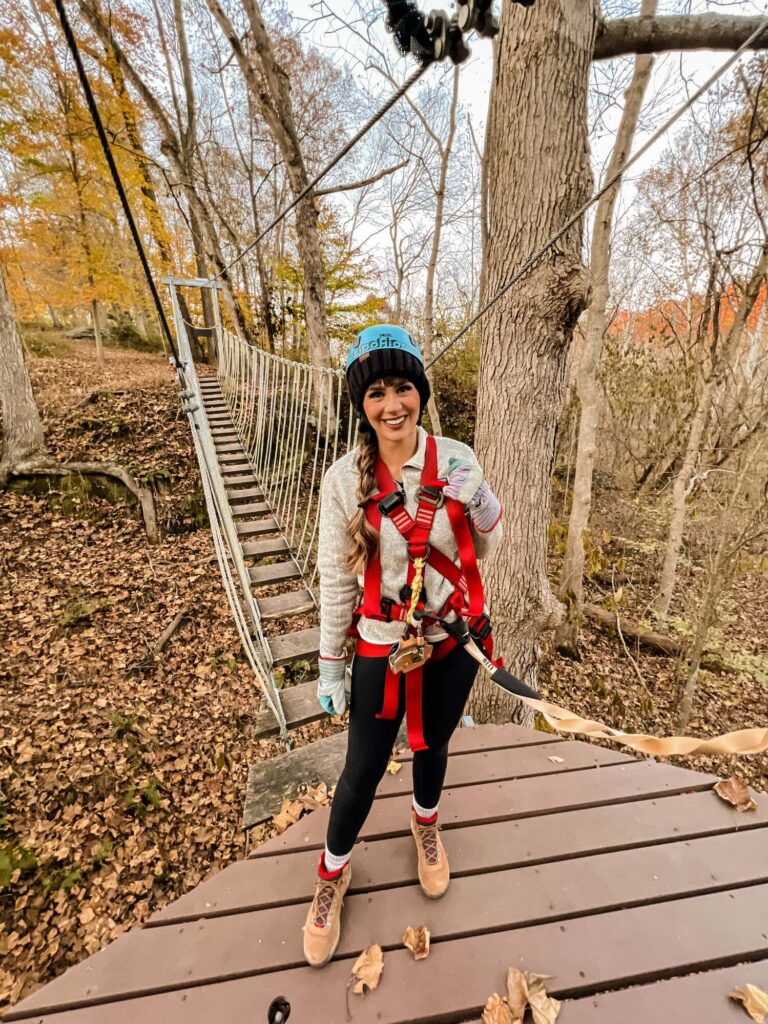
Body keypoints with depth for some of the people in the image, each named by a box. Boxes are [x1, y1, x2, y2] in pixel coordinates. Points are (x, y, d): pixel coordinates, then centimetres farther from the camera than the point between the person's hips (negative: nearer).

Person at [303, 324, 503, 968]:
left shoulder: (457, 461, -10)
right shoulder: (345, 479, -14)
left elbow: (486, 549, 7)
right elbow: (336, 579, -6)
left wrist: (480, 500, -8)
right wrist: (331, 667, -1)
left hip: (454, 639, 2)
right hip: (381, 647, -2)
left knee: (433, 746, 25)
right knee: (365, 769, 13)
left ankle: (426, 826, 60)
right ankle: (333, 875, 47)